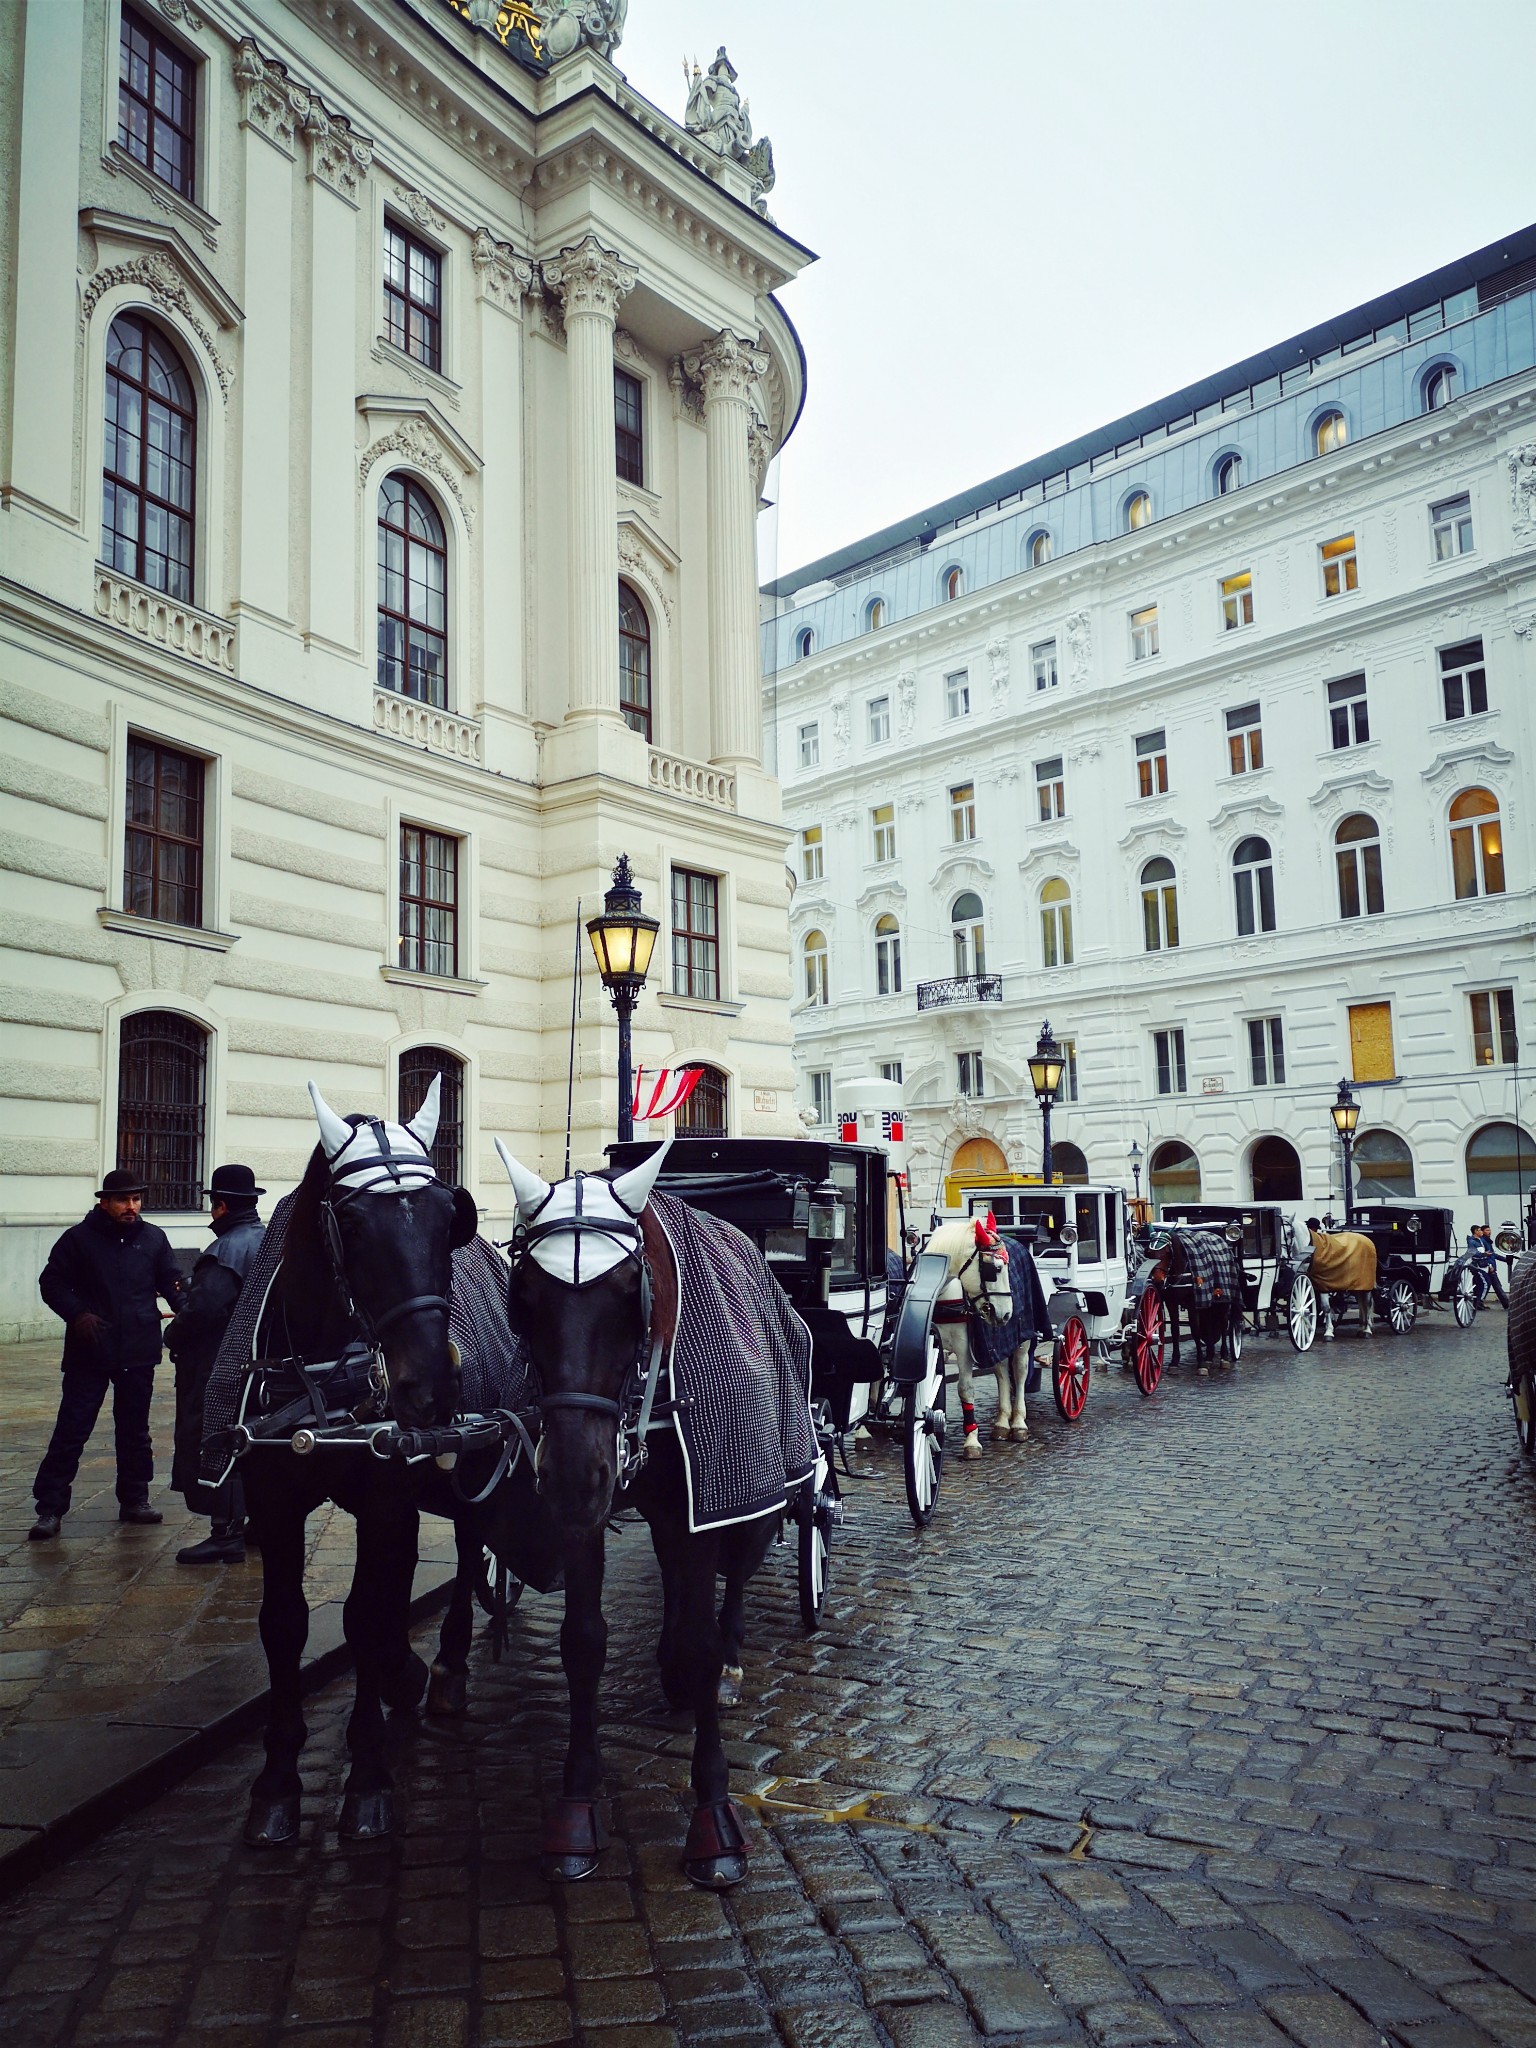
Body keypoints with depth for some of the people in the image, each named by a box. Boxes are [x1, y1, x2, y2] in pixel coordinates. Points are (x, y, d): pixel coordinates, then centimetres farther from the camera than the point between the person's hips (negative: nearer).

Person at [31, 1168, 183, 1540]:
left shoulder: (153, 1239, 3)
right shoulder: (80, 1238, -3)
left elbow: (171, 1283, 5)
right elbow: (52, 1282, 1)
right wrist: (76, 1314, -14)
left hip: (138, 1352, 3)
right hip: (89, 1352, -3)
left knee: (134, 1429, 13)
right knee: (71, 1429, -2)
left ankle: (134, 1499, 24)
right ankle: (50, 1507, 5)